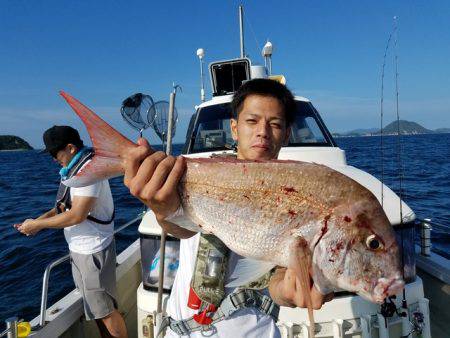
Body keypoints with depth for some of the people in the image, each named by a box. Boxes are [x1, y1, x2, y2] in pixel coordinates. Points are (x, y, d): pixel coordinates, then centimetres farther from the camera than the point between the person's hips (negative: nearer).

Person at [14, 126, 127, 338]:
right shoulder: (75, 169, 9)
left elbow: (77, 215, -25)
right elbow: (66, 205, 16)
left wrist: (38, 224, -14)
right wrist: (39, 220, 2)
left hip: (92, 251, -9)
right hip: (81, 248, 9)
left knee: (105, 311, 3)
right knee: (96, 306, 20)